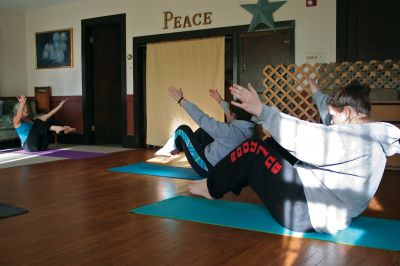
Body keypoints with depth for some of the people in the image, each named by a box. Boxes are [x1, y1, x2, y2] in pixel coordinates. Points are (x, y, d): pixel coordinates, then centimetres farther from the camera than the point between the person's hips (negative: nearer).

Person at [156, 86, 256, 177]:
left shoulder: (229, 130, -33)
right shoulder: (247, 128, -10)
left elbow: (202, 119, -26)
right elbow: (231, 111, 10)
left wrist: (181, 100, -17)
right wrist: (220, 100, 27)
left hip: (208, 168, -8)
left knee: (183, 130, 3)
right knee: (203, 130, 17)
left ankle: (170, 149, 31)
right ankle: (175, 147, 32)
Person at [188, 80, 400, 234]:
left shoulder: (357, 138, -22)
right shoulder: (371, 134, 7)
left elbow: (304, 138, -32)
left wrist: (261, 111, -31)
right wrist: (317, 94, 39)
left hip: (306, 211, -10)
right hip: (317, 199, 10)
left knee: (251, 150, -6)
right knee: (273, 145, 14)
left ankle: (211, 188, 14)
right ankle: (218, 184, 24)